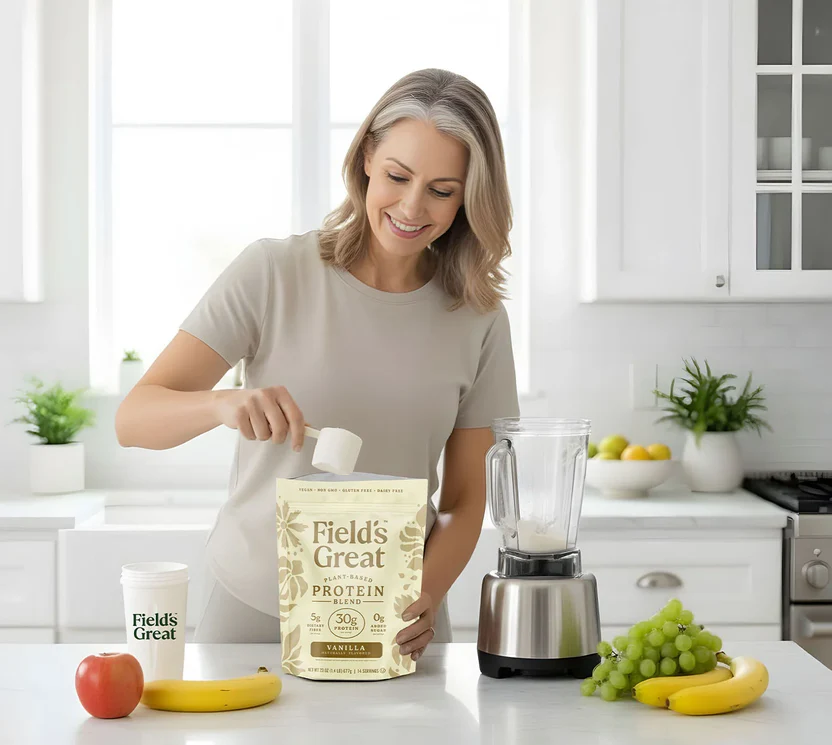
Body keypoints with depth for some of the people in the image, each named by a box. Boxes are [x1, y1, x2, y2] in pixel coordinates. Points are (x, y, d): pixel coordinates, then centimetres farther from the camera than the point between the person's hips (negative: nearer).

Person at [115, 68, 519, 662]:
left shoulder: (479, 321, -1)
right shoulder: (274, 274, -7)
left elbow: (465, 501, 3)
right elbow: (133, 419, -10)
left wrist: (425, 598, -15)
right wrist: (226, 405, -30)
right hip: (252, 610, -1)